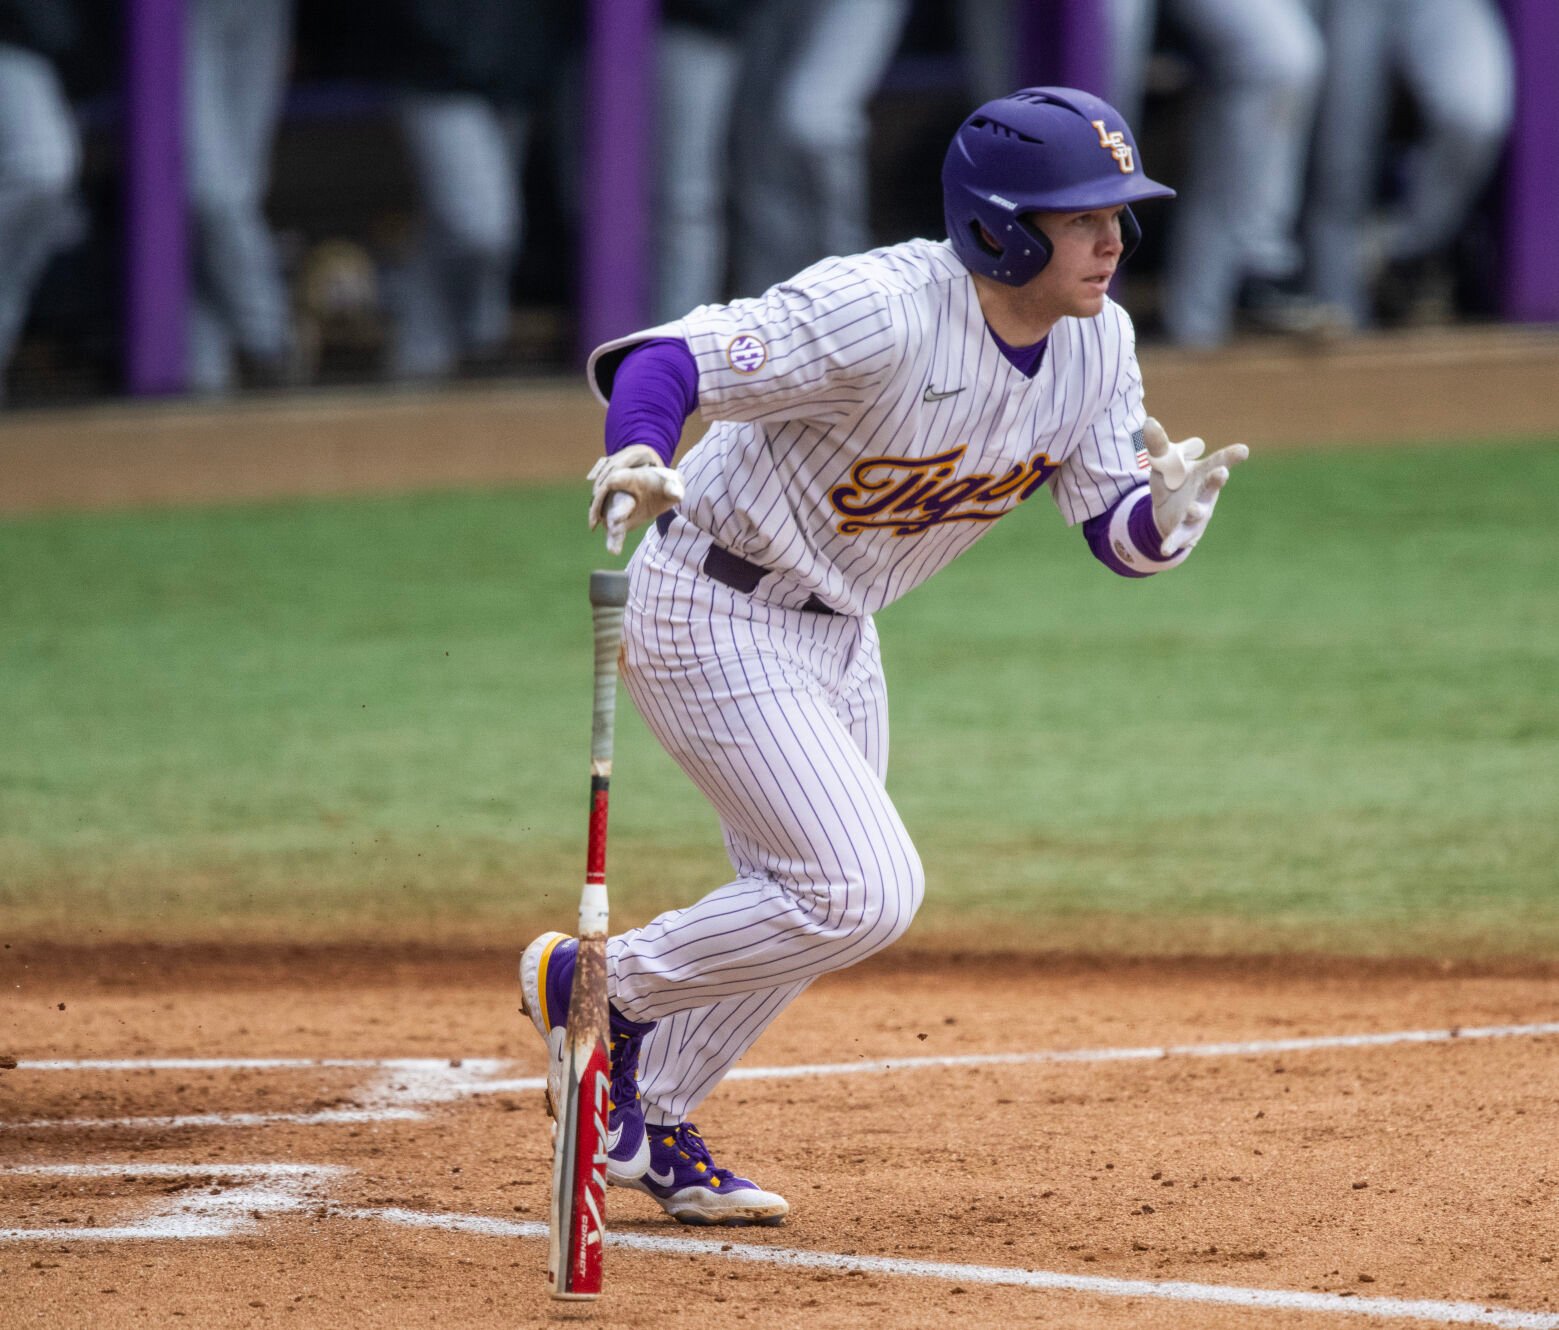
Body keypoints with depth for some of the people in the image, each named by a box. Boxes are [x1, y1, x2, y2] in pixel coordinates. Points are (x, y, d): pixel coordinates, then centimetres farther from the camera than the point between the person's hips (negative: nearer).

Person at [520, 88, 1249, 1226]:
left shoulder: (1096, 343, -7)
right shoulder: (880, 313, -31)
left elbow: (1120, 534, -4)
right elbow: (666, 360, -34)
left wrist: (1173, 505, -27)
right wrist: (639, 456, -55)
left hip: (837, 631, 9)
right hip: (710, 611, -9)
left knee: (803, 901, 19)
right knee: (863, 894, -16)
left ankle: (647, 1128, 37)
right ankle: (596, 984, 4)